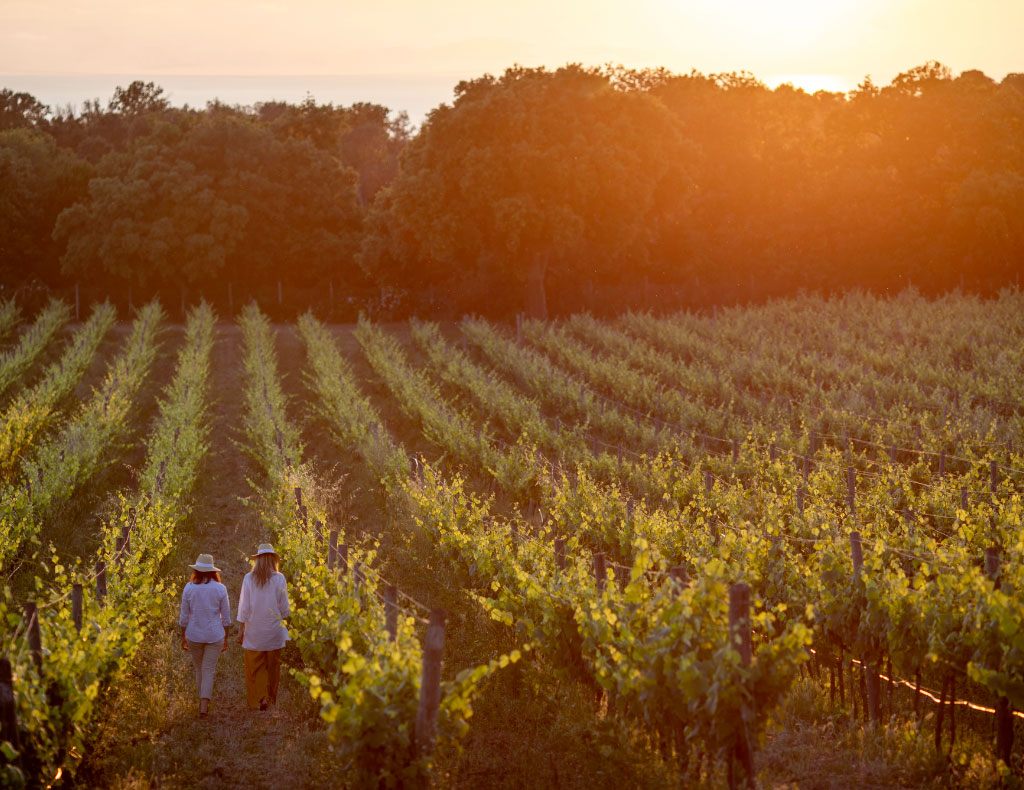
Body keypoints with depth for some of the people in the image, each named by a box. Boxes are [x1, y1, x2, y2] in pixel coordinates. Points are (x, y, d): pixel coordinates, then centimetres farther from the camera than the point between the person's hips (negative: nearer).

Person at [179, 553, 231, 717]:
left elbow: (184, 616, -2)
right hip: (214, 636, -1)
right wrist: (225, 639, 9)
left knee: (199, 669, 19)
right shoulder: (220, 589, -6)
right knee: (208, 671, 2)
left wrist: (183, 638, 9)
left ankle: (203, 702, 30)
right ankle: (204, 705, -13)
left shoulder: (189, 588, -7)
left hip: (194, 635, 1)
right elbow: (226, 617, -1)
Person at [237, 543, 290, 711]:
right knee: (273, 666, 10)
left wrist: (241, 629, 5)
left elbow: (243, 607, -1)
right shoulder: (279, 579, -5)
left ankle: (256, 700, -4)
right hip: (274, 630, 0)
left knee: (254, 668, 4)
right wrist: (285, 621, 15)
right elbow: (284, 607, -1)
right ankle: (269, 697, 8)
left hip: (253, 633, 0)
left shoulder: (249, 579, -3)